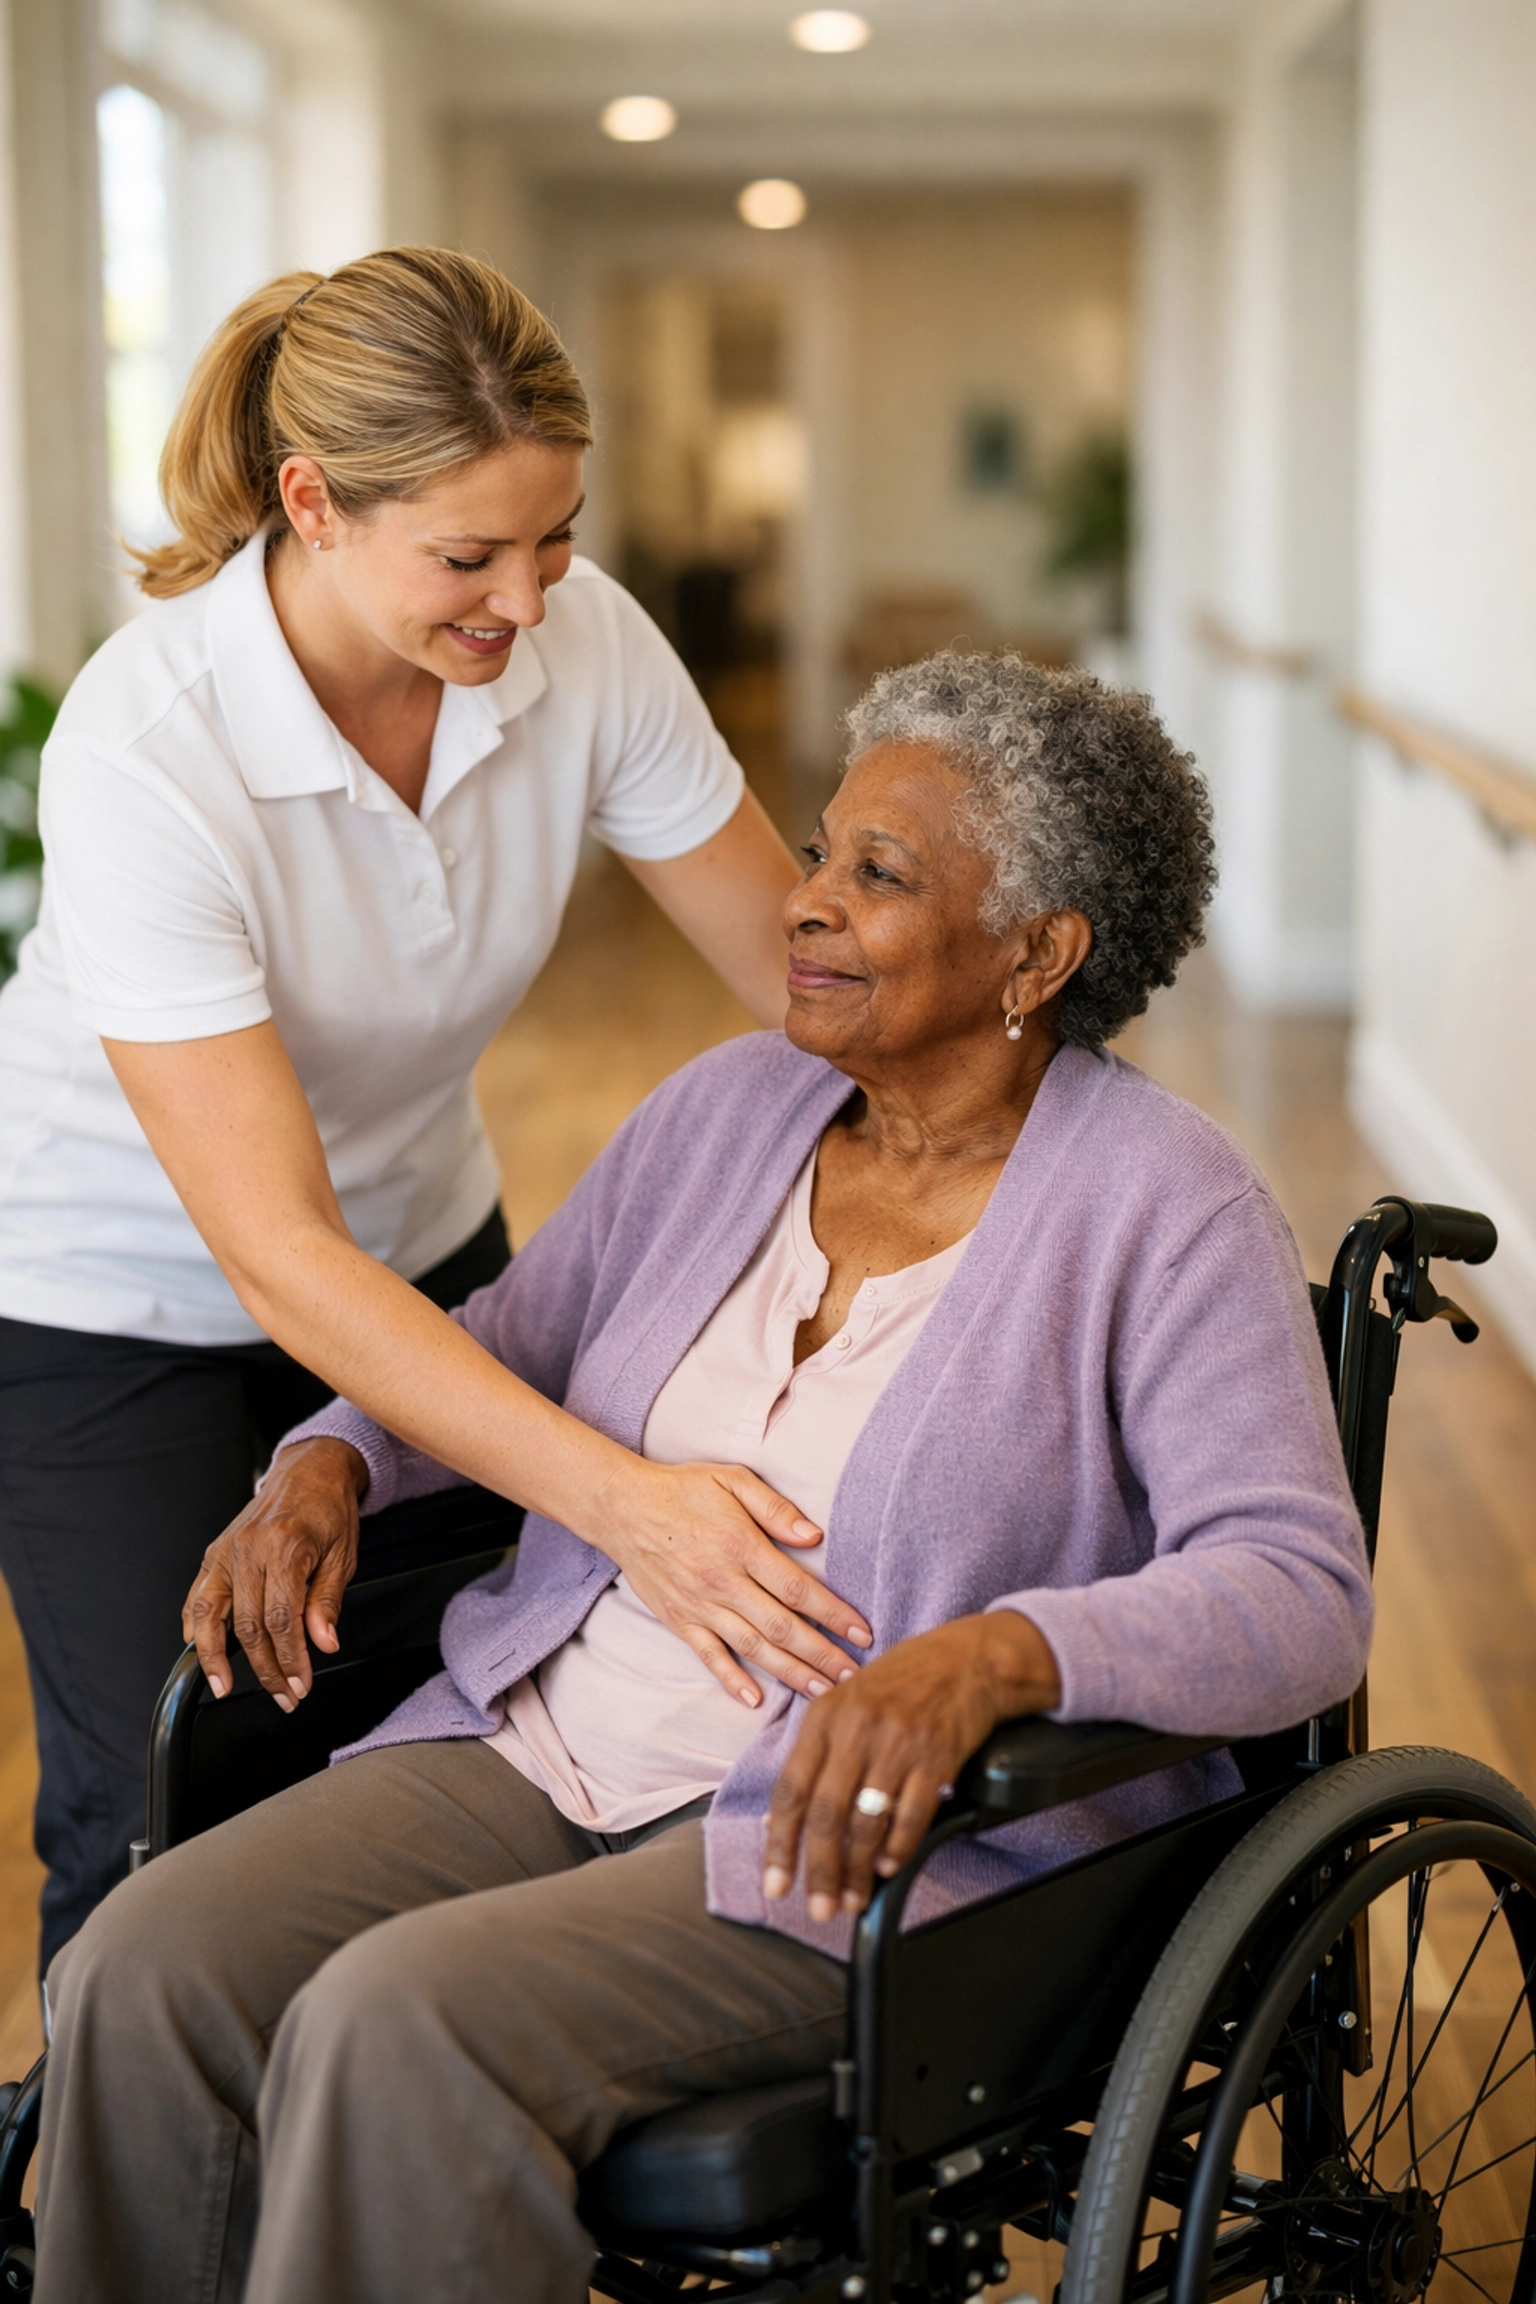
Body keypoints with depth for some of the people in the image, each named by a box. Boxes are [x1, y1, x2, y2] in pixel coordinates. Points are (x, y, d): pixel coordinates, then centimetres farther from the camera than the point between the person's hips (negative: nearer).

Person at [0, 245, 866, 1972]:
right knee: (169, 1831, -1)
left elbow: (811, 977, -10)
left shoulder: (580, 642, -19)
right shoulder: (144, 756, -33)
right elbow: (276, 1253, -36)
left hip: (420, 1246, 4)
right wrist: (623, 1501, -44)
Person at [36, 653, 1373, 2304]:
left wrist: (995, 1655, -34)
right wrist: (327, 1461, 2)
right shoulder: (728, 1106, 10)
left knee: (398, 2028, -30)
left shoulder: (1164, 1208, -8)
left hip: (868, 1849, -6)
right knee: (141, 1974, -17)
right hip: (542, 1750, 6)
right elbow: (507, 1344, 23)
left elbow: (1302, 1593, -16)